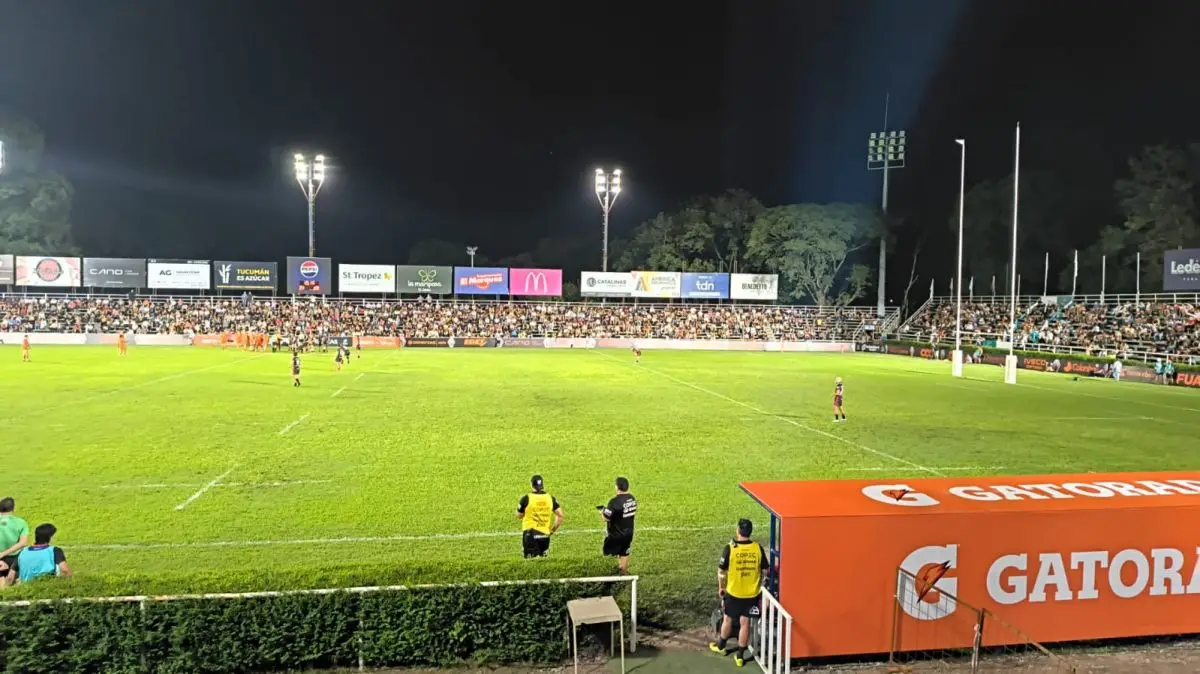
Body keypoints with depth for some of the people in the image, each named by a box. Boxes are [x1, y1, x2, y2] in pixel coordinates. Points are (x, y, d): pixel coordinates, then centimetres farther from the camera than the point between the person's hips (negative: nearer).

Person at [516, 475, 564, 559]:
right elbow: (561, 516, 3)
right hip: (545, 534, 3)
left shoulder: (526, 499, -9)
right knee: (543, 558, 20)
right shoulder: (550, 498, 2)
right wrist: (553, 529, 14)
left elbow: (519, 516, 4)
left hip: (530, 533, -3)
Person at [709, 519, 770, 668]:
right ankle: (740, 655, 20)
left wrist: (721, 587, 6)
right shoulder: (758, 548, -9)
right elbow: (766, 570, 1)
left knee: (728, 619, 18)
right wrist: (760, 585, 18)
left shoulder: (730, 548, -16)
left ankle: (721, 646, 38)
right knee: (745, 623, 11)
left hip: (733, 592, -2)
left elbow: (721, 571, -10)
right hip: (752, 593, 2)